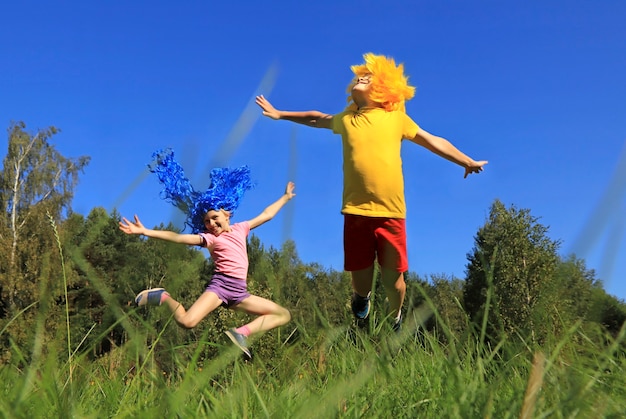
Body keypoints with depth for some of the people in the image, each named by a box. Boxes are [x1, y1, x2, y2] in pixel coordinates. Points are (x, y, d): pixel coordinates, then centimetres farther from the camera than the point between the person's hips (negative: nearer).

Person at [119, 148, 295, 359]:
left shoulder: (240, 228, 16)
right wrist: (145, 231, -17)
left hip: (240, 291, 5)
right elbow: (179, 237, -7)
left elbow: (266, 215, 27)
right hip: (220, 285, -5)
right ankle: (164, 297, 4)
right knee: (186, 321, -26)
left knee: (283, 315, 4)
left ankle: (240, 333, -2)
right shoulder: (209, 238, 3)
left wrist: (286, 197, 34)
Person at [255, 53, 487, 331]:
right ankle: (361, 299, 44)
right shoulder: (346, 119, 14)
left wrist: (468, 162, 11)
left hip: (390, 212, -1)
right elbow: (316, 119, 33)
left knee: (392, 277, 3)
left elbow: (433, 141, 15)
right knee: (360, 279, 7)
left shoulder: (396, 118, 9)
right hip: (355, 211, 1)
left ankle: (395, 323, 33)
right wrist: (280, 114, 39)